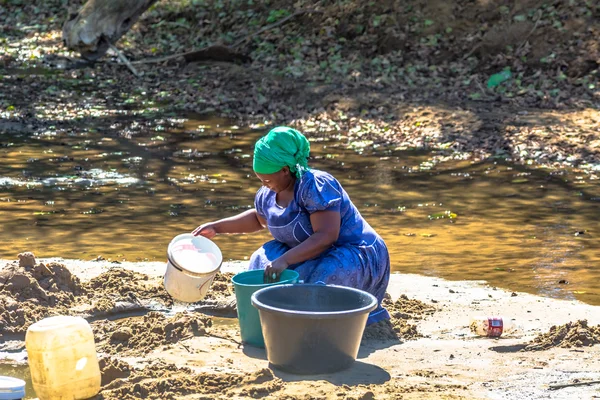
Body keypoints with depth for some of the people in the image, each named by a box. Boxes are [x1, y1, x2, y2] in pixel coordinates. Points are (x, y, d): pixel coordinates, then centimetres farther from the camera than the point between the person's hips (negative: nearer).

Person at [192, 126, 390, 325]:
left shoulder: (315, 185, -25)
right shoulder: (268, 195, 1)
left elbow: (325, 237, -33)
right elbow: (258, 218, 27)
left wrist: (284, 260, -39)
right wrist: (216, 227, 18)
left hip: (355, 258, -9)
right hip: (311, 257, 9)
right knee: (262, 260, -6)